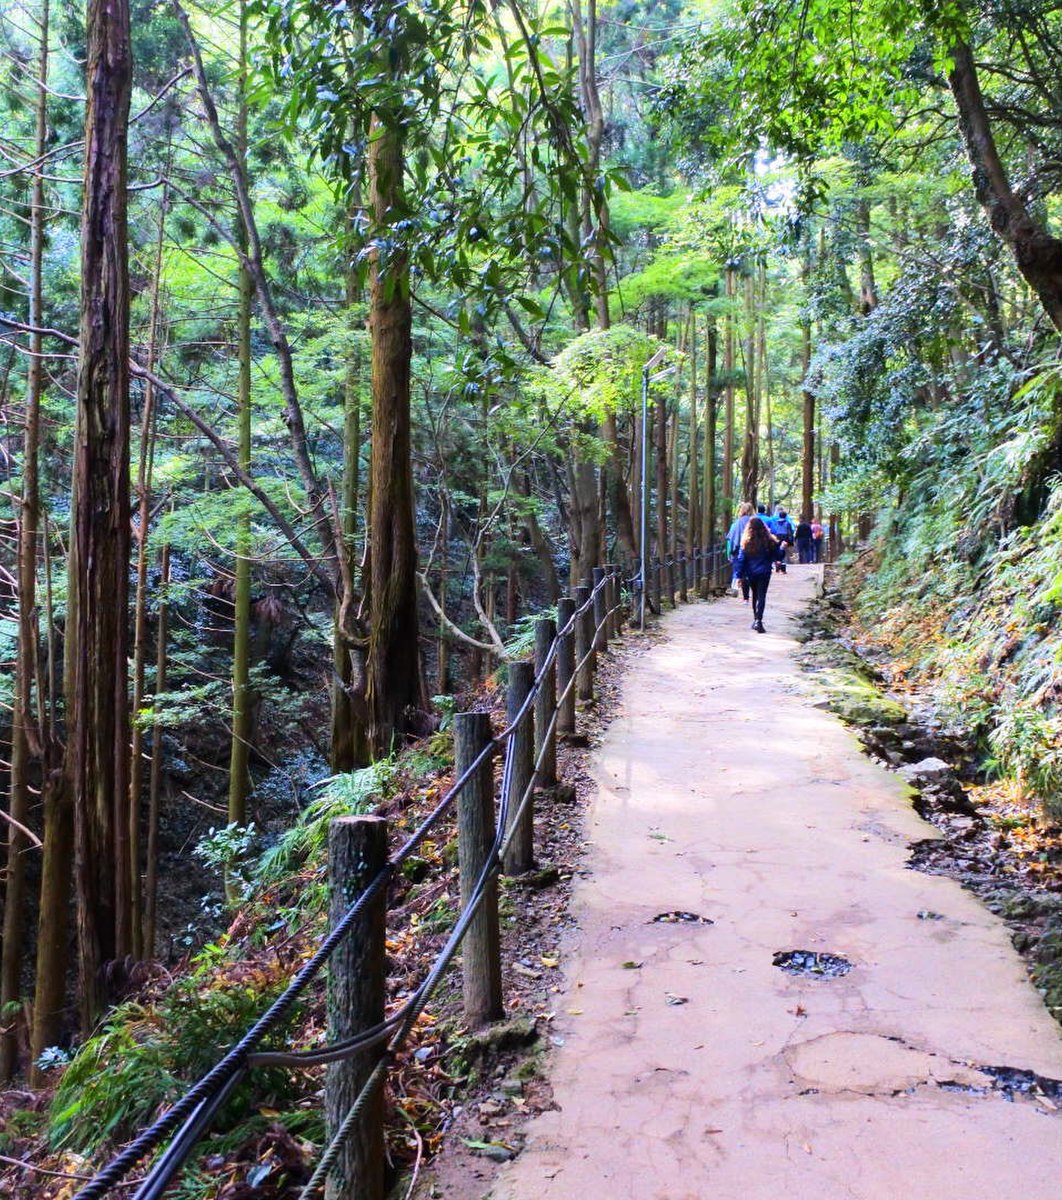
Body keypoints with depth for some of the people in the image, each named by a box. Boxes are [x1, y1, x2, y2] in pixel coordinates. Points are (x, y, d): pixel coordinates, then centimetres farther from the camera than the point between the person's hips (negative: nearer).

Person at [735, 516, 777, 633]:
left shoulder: (746, 542, -5)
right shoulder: (768, 541, -8)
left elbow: (741, 559, -5)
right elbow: (777, 556, 0)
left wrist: (739, 575, 0)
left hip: (750, 573, 2)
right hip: (764, 573, -2)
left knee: (755, 595, 19)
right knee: (761, 596, -3)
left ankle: (755, 619, 27)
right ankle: (758, 620, -18)